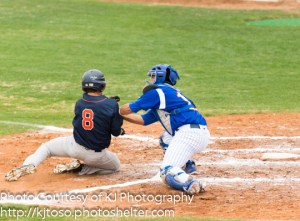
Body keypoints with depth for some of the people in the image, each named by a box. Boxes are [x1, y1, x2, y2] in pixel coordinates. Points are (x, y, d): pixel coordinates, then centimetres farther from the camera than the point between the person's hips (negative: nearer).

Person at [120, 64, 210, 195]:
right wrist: (121, 115, 35)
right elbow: (143, 120, 33)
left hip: (190, 133, -9)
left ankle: (189, 183, -43)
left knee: (167, 171, -15)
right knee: (165, 139, 35)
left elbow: (129, 109, 5)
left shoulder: (158, 92, 2)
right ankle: (186, 165, 19)